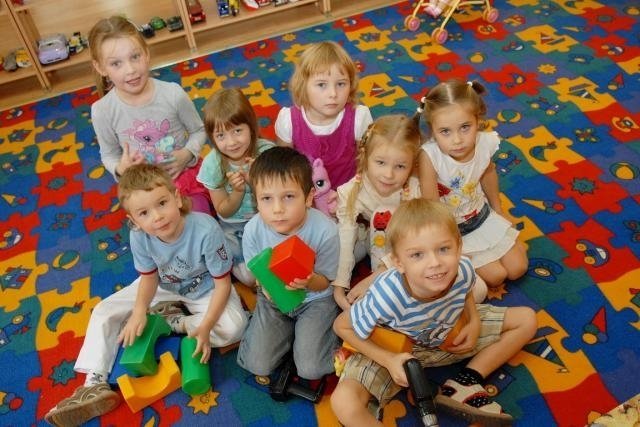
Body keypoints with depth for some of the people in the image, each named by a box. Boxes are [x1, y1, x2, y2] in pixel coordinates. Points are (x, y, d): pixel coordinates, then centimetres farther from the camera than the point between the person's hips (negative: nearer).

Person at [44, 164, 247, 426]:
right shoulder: (139, 237, -24)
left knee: (234, 326, -29)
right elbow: (150, 276, -8)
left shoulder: (206, 230, -37)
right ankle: (95, 385, -1)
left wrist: (205, 327, -33)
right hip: (164, 286, 4)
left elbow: (222, 283, -26)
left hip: (205, 289, -3)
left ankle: (172, 321, -10)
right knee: (103, 312, -3)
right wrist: (139, 309, -28)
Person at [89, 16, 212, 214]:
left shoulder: (173, 93, -18)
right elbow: (109, 155, 2)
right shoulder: (102, 111, -15)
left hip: (187, 175, 0)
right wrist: (120, 169, -19)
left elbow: (199, 130, -2)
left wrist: (188, 153, -20)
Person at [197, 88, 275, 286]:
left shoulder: (267, 152, -20)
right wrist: (237, 191, -28)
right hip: (233, 227, 0)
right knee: (251, 276, -13)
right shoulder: (212, 164, -17)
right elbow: (224, 211, -7)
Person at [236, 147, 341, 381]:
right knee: (257, 365, -4)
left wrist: (308, 282, -40)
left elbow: (324, 282, -16)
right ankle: (290, 330, 23)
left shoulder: (325, 230, -29)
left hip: (315, 299, -2)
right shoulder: (253, 230, -23)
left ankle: (330, 330, 19)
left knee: (310, 369, -10)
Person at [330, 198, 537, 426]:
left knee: (527, 319, 2)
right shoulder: (387, 296, -39)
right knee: (343, 403, -29)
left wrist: (475, 321, -15)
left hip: (449, 338, 5)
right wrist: (388, 360, -26)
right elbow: (341, 326, -21)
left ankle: (465, 383, -1)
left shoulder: (463, 270, -26)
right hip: (394, 350, -4)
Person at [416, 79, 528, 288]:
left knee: (518, 268, 8)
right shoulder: (429, 156, -36)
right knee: (495, 276, -6)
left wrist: (498, 210, 17)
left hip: (482, 215, 4)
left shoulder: (485, 143, -20)